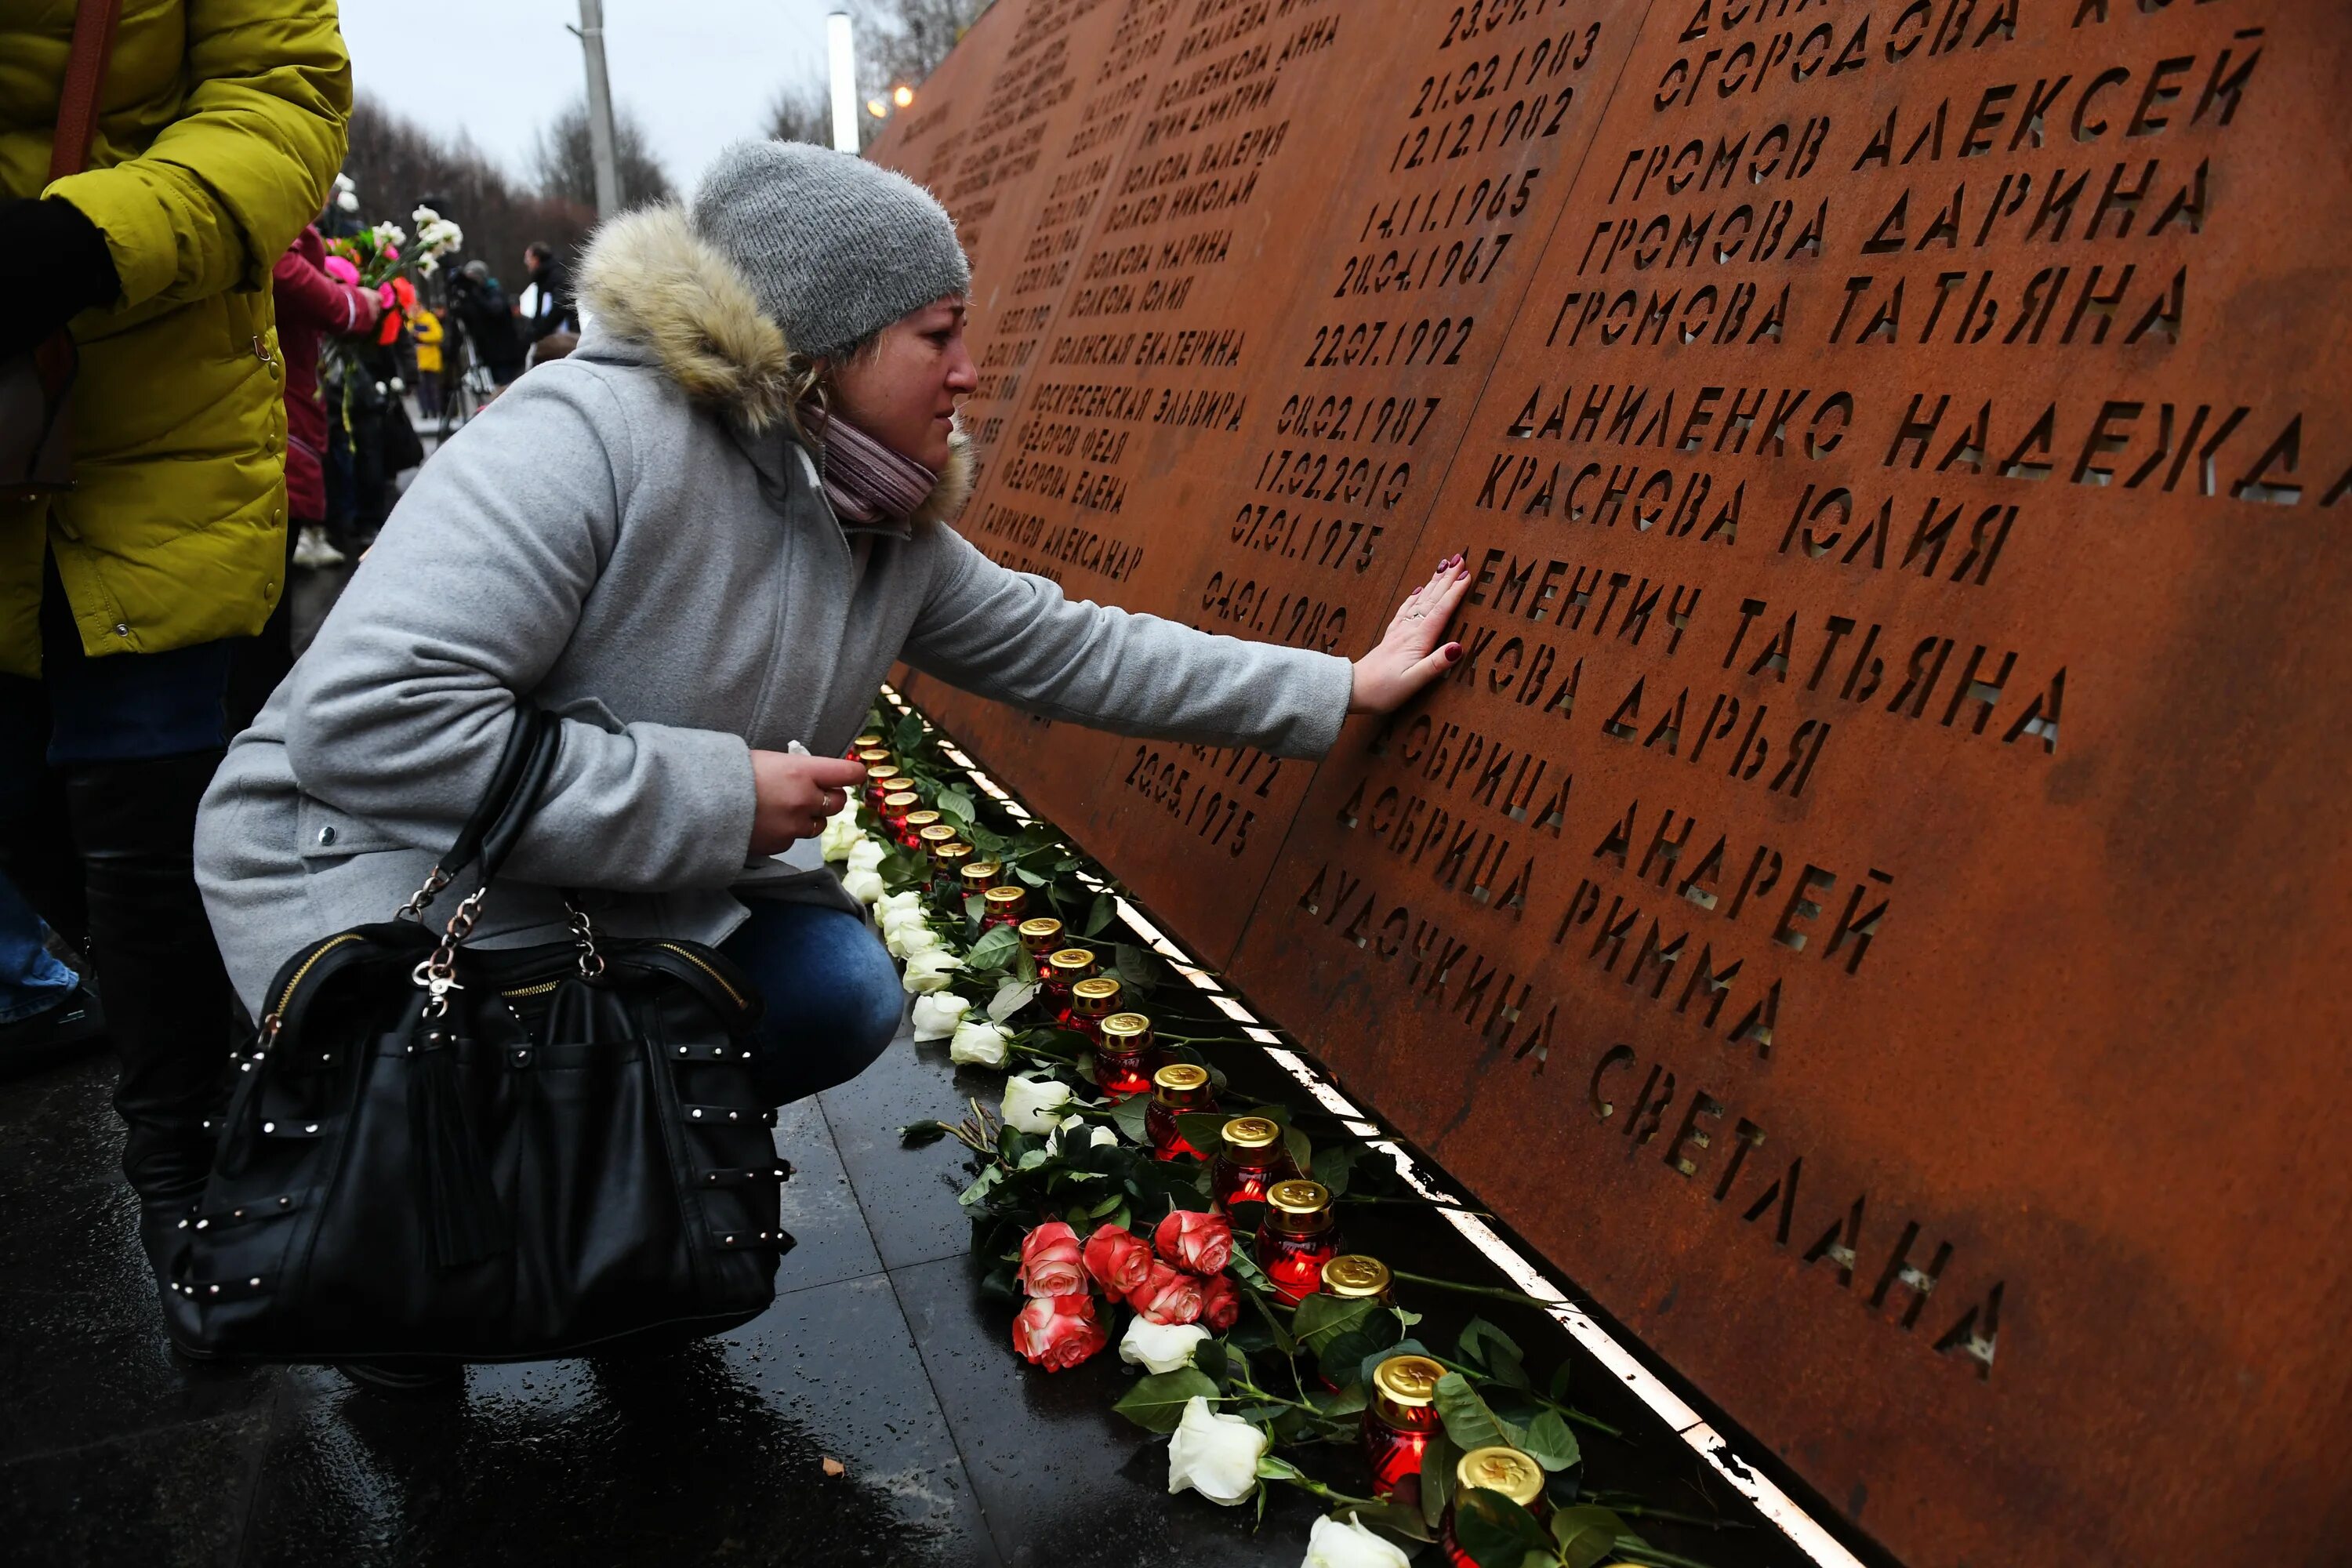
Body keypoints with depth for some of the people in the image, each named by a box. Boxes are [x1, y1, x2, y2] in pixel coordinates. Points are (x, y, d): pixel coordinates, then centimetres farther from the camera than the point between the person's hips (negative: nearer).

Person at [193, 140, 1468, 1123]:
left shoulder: (891, 538, -2)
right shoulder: (591, 436, -27)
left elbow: (1068, 649, 5)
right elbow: (365, 723, -33)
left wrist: (1340, 687, 7)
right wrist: (717, 797, -29)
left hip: (632, 906, 7)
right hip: (374, 869, -6)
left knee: (839, 990, -9)